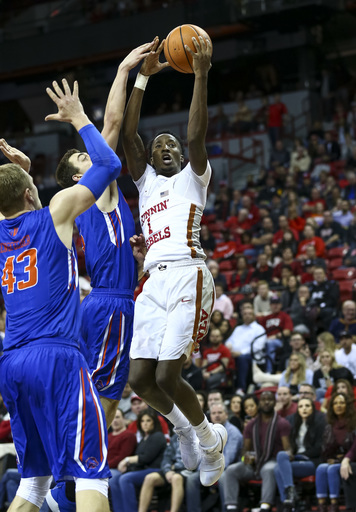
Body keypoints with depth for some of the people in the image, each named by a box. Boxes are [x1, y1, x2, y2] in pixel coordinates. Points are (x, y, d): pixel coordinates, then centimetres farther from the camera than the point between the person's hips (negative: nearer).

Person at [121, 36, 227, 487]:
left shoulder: (193, 177, 13)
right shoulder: (145, 180, 24)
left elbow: (196, 135, -5)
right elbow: (127, 134, 11)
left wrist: (201, 75, -9)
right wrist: (142, 77, 4)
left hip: (188, 276, -5)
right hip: (154, 283, 5)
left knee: (167, 376, -15)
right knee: (140, 379, -1)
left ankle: (208, 437, 10)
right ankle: (183, 429, 28)